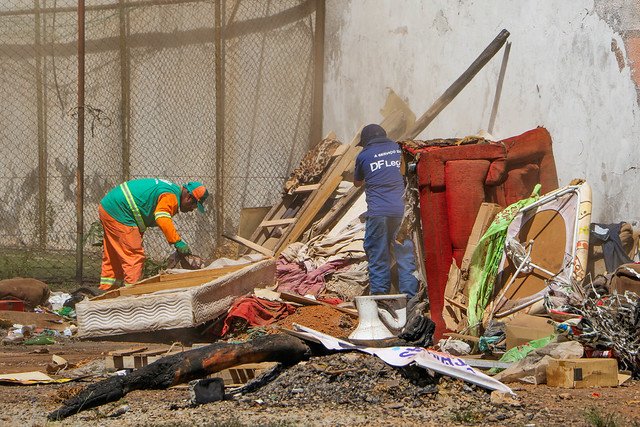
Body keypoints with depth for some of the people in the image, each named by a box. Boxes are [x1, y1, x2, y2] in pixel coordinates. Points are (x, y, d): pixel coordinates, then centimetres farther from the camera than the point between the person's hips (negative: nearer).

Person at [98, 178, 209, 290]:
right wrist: (178, 242, -36)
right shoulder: (171, 196, -18)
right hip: (118, 213, -11)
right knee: (135, 256, -10)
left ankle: (105, 289, 23)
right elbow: (162, 219, -34)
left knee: (112, 257, 18)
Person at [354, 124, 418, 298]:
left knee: (378, 256, 3)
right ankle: (410, 294, 3)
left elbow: (357, 183, 22)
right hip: (402, 210, 2)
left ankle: (379, 293, 2)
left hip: (378, 211, -2)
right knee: (405, 253, 5)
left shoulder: (364, 156, 7)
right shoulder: (398, 149, 14)